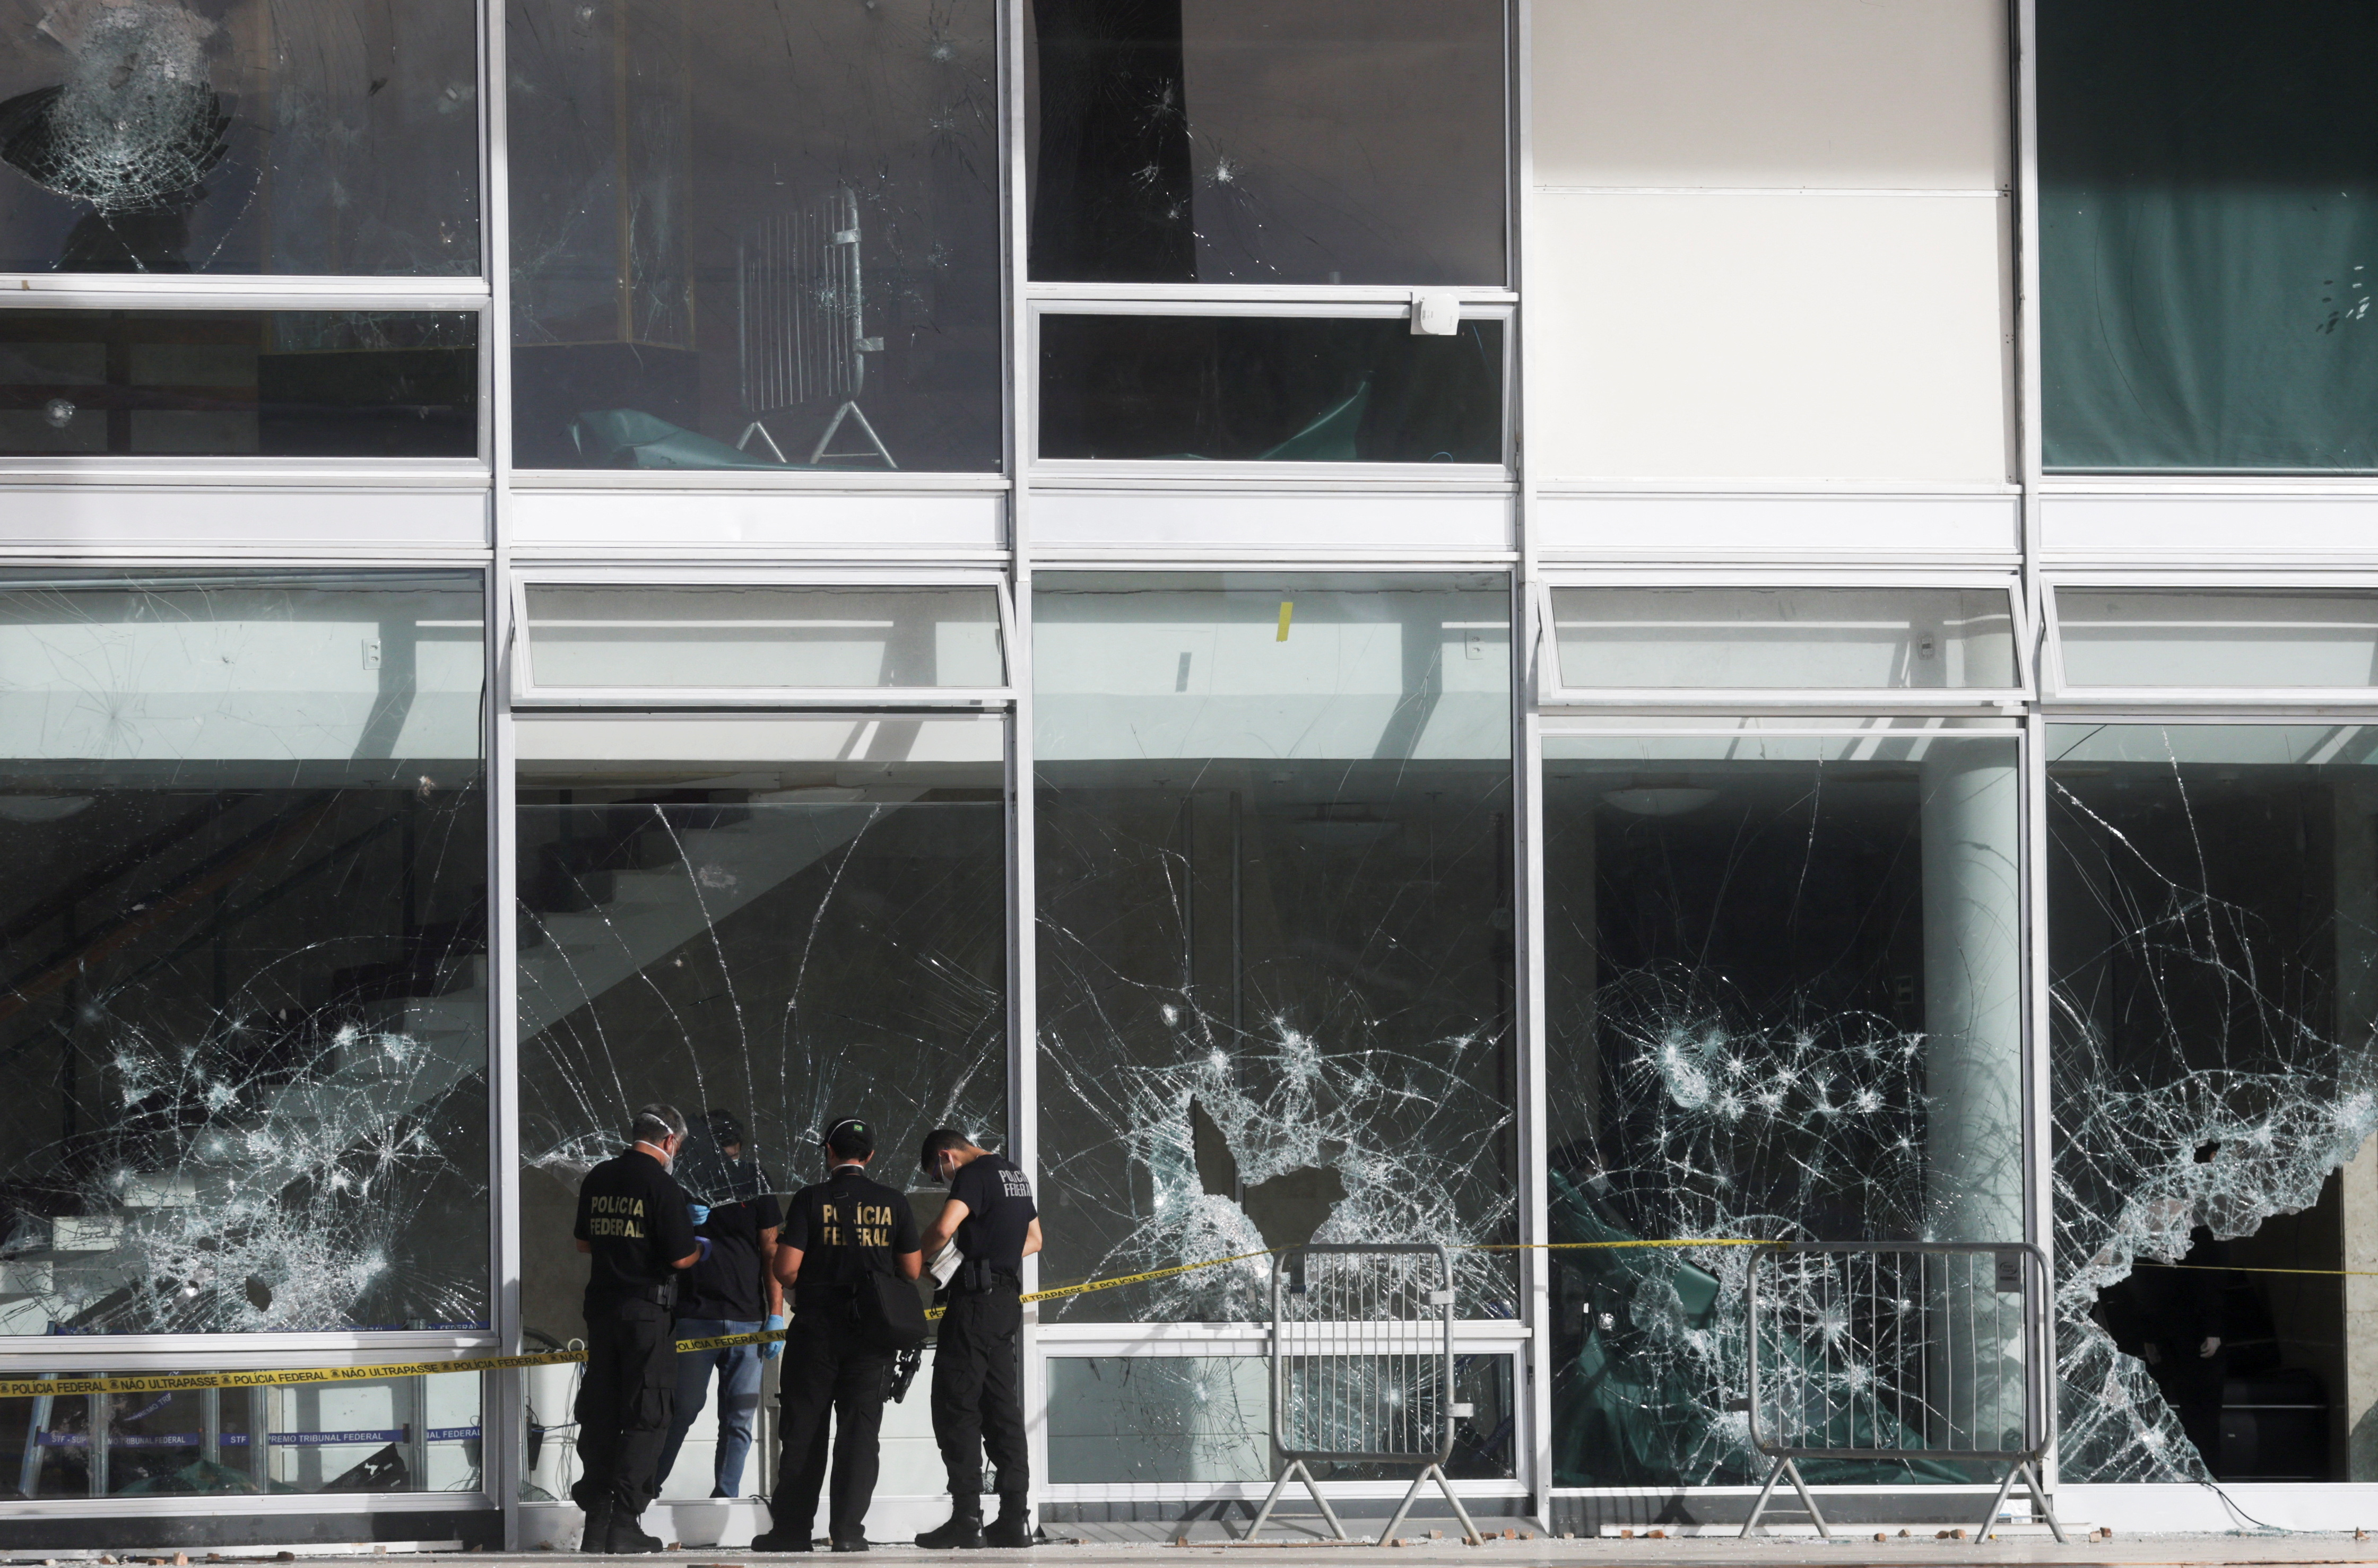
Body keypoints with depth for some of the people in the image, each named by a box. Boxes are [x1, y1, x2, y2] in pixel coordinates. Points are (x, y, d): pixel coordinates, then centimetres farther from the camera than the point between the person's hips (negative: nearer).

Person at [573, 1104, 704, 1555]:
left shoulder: (598, 1179, 8)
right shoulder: (661, 1184, -13)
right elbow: (680, 1258, -13)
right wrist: (699, 1249, 8)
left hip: (601, 1307, 6)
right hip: (647, 1310, -6)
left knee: (599, 1413, 11)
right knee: (646, 1416, -1)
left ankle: (595, 1521, 13)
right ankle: (624, 1524, -6)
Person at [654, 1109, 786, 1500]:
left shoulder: (755, 1186, 9)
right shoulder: (684, 1188, 6)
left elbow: (772, 1254, 9)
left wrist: (776, 1317, 2)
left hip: (747, 1320, 2)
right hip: (694, 1318, -2)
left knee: (739, 1419, 2)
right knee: (684, 1408, -9)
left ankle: (726, 1497, 8)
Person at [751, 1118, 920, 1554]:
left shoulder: (811, 1200, -6)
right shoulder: (892, 1203, 1)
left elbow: (786, 1269, -10)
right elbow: (912, 1271, 5)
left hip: (817, 1328, -1)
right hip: (871, 1333, 1)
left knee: (802, 1430, 6)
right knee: (859, 1429, 4)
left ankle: (792, 1529, 7)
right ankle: (848, 1530, -2)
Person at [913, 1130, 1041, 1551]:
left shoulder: (974, 1175, -11)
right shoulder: (1015, 1174, 18)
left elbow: (944, 1229, -25)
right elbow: (1034, 1239, 29)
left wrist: (919, 1258, -8)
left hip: (976, 1300, -9)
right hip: (1008, 1300, 9)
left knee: (956, 1408, -6)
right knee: (1002, 1408, 10)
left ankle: (966, 1519, -12)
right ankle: (1014, 1519, 7)